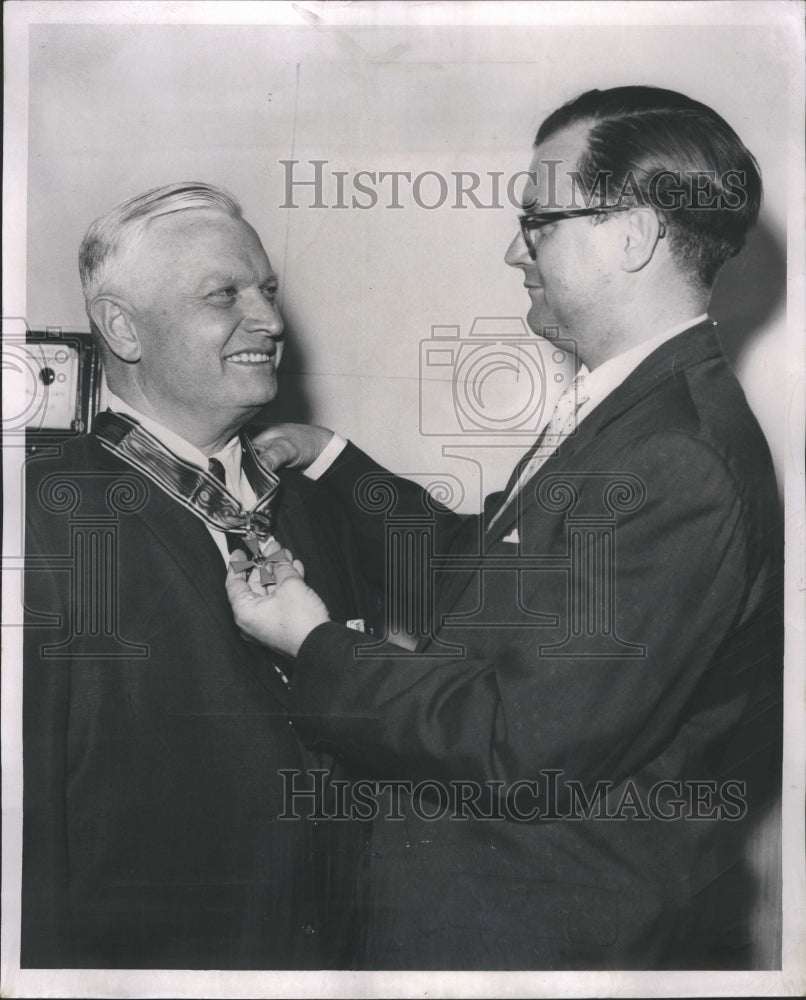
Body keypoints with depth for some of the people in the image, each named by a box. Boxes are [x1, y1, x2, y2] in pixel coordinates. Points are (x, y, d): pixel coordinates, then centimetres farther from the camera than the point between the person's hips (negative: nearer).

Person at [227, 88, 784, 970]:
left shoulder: (678, 470, -26)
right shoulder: (624, 415, 5)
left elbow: (525, 754, -27)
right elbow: (476, 567, 14)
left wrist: (316, 648, -17)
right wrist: (333, 464, 11)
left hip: (543, 928, -9)